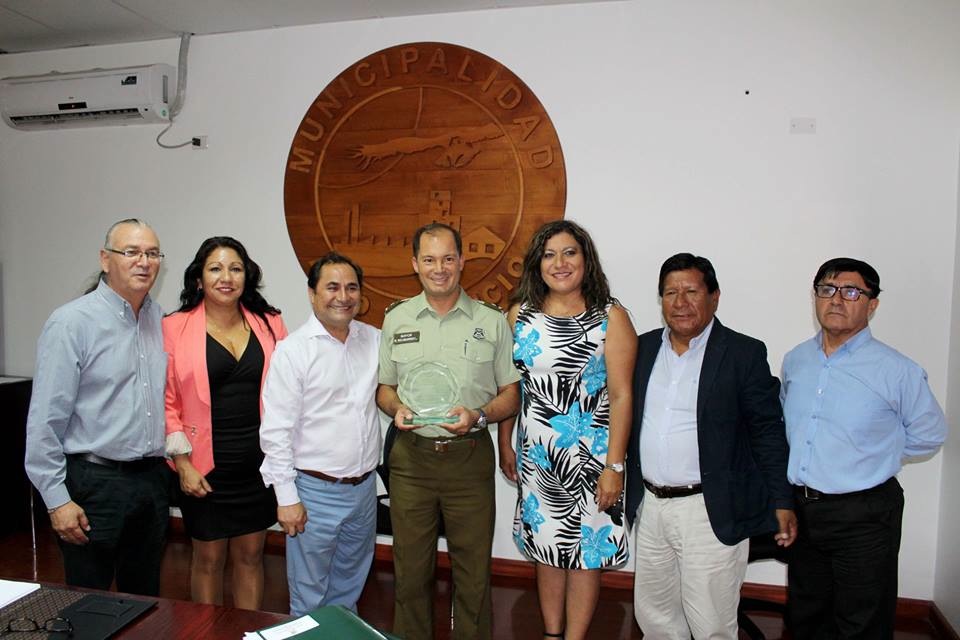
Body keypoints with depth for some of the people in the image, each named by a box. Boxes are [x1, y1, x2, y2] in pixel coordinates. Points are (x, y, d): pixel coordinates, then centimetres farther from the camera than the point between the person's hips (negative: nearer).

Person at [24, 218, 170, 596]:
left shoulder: (161, 320, 6)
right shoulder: (71, 323, -11)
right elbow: (45, 420, -12)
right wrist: (57, 500, -12)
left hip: (152, 479, 6)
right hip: (95, 483, -5)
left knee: (146, 600, 19)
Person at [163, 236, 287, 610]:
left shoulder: (269, 324, 2)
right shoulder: (175, 328, -4)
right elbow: (166, 401, -5)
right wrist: (182, 464, -9)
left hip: (258, 463, 2)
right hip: (205, 466, -2)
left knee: (251, 555, 15)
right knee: (208, 558, 13)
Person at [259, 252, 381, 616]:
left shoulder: (374, 340, 2)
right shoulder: (293, 350, -12)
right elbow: (276, 431, -12)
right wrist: (286, 498, -12)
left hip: (364, 487, 5)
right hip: (315, 491, -5)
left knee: (349, 591, 23)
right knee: (309, 598, 11)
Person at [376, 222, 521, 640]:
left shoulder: (492, 322, 0)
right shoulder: (396, 319, 6)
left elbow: (510, 394, 3)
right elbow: (384, 386, 13)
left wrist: (478, 416, -16)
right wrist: (396, 409, -8)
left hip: (470, 457, -1)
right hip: (411, 456, 2)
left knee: (473, 570, 8)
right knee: (410, 569, 13)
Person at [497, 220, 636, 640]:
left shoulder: (611, 317, -8)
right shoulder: (519, 314, 2)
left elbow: (621, 396, -10)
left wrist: (614, 466, -13)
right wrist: (505, 445, 10)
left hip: (591, 457, -3)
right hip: (535, 455, 3)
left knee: (585, 552, 9)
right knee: (546, 547, 16)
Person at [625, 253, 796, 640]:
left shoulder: (744, 353, -6)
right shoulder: (643, 348, 6)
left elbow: (769, 432, -5)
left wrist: (782, 503, -6)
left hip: (710, 512, -4)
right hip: (649, 506, 5)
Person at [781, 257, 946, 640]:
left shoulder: (897, 371, -13)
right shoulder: (794, 361, 3)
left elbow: (929, 435, -2)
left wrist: (875, 453, 0)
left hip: (863, 517, -4)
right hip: (801, 508, 5)